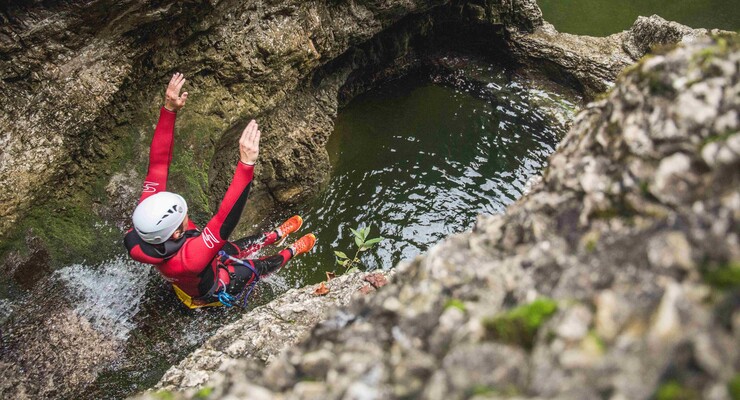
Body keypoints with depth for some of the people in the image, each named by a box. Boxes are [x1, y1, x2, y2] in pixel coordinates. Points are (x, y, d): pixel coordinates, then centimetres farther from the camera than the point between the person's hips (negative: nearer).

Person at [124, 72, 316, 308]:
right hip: (211, 291, -5)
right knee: (258, 267, 18)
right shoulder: (188, 259, -53)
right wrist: (246, 163, -72)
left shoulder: (148, 216, -35)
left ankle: (278, 235, 53)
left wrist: (169, 109, -40)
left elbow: (157, 165, -34)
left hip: (187, 279, 5)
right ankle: (292, 252, 48)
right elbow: (225, 221, -63)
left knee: (244, 247, 24)